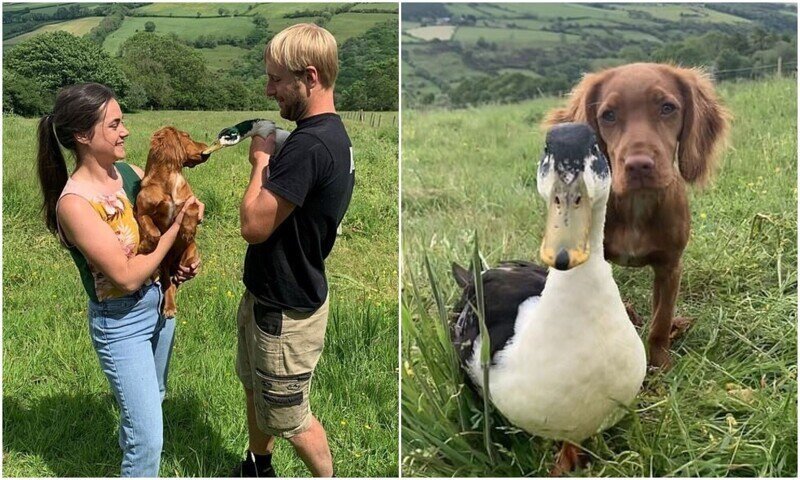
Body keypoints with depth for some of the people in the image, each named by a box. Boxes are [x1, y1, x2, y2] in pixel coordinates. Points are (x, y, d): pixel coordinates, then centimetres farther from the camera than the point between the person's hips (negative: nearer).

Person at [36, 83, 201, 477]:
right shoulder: (74, 203, -25)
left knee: (152, 398, 30)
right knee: (149, 440, -4)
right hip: (121, 323, -8)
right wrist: (176, 227, -20)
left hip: (160, 303, 8)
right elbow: (127, 277, -25)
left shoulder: (129, 173, -4)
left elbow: (170, 212, 12)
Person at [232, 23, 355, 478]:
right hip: (271, 295, 10)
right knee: (257, 390, 28)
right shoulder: (333, 133, 3)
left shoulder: (309, 145, -30)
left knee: (288, 416, 11)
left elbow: (254, 226, -26)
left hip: (287, 310, -10)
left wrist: (261, 161, -15)